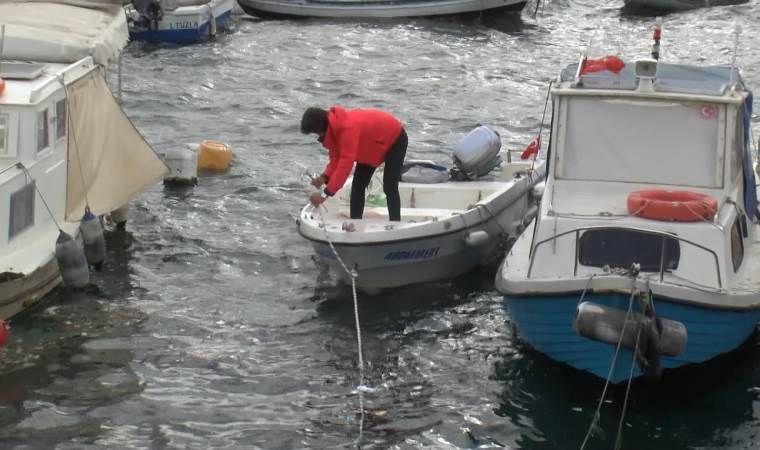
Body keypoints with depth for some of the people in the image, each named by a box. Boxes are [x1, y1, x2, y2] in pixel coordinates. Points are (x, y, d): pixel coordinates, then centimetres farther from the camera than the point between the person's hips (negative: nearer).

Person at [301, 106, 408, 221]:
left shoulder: (348, 127, -42)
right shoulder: (333, 127, -13)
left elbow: (345, 163, -44)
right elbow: (336, 158, -9)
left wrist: (325, 193, -44)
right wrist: (324, 177, -27)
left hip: (395, 139, -9)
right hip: (373, 144, 9)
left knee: (389, 187, -14)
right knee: (358, 185, 5)